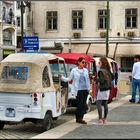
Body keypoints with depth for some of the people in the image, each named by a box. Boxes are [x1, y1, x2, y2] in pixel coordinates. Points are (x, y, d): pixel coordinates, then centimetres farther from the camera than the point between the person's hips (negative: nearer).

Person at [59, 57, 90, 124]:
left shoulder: (85, 70, 13)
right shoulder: (74, 70, 1)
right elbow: (69, 79, 3)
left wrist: (88, 88, 14)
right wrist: (62, 78, -9)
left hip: (85, 89, 5)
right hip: (78, 90, -5)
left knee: (84, 105, 4)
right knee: (80, 104, -6)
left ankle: (80, 118, 11)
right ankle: (78, 118, 3)